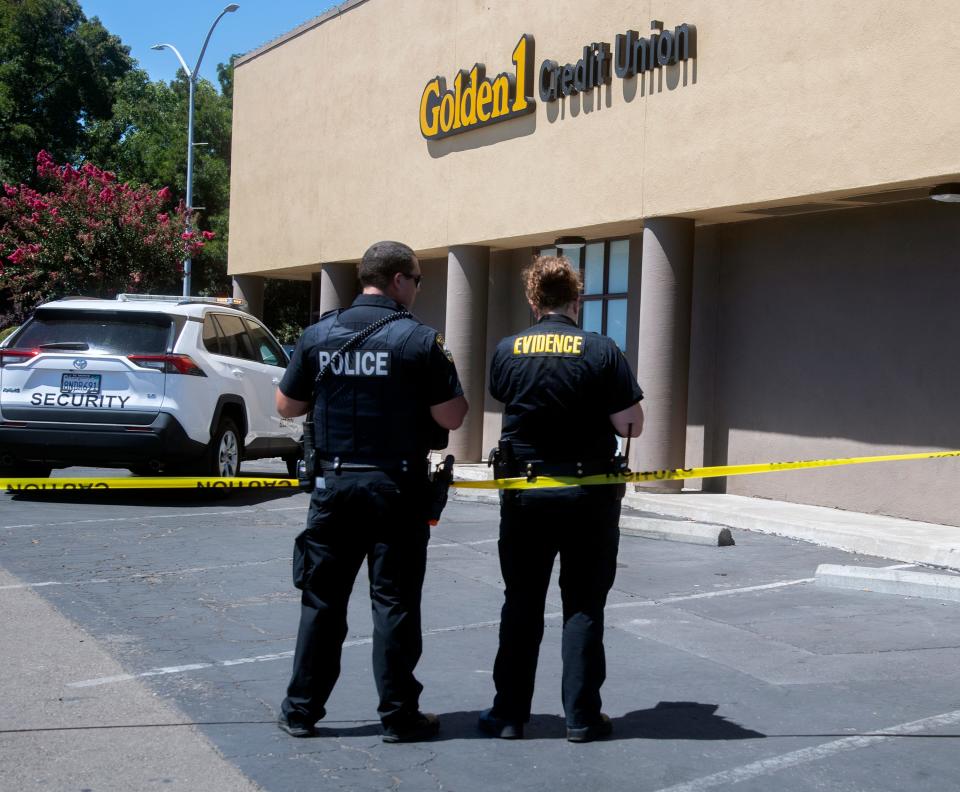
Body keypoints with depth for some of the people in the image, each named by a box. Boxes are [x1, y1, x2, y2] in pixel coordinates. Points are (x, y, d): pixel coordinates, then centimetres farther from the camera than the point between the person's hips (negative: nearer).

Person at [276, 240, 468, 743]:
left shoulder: (319, 334, 1)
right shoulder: (419, 340, -10)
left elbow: (286, 406, 8)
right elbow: (452, 417, -10)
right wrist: (444, 368, 6)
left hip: (334, 483, 3)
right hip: (396, 488, -3)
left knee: (322, 598, 12)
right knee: (394, 602, 5)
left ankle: (301, 710, 19)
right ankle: (399, 715, 12)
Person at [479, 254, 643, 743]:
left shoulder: (506, 351, -3)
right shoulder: (601, 351, -10)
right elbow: (631, 425, -9)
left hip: (524, 492, 2)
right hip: (588, 495, -1)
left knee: (521, 606, 12)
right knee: (583, 607, 9)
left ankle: (509, 713, 17)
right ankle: (581, 716, 13)